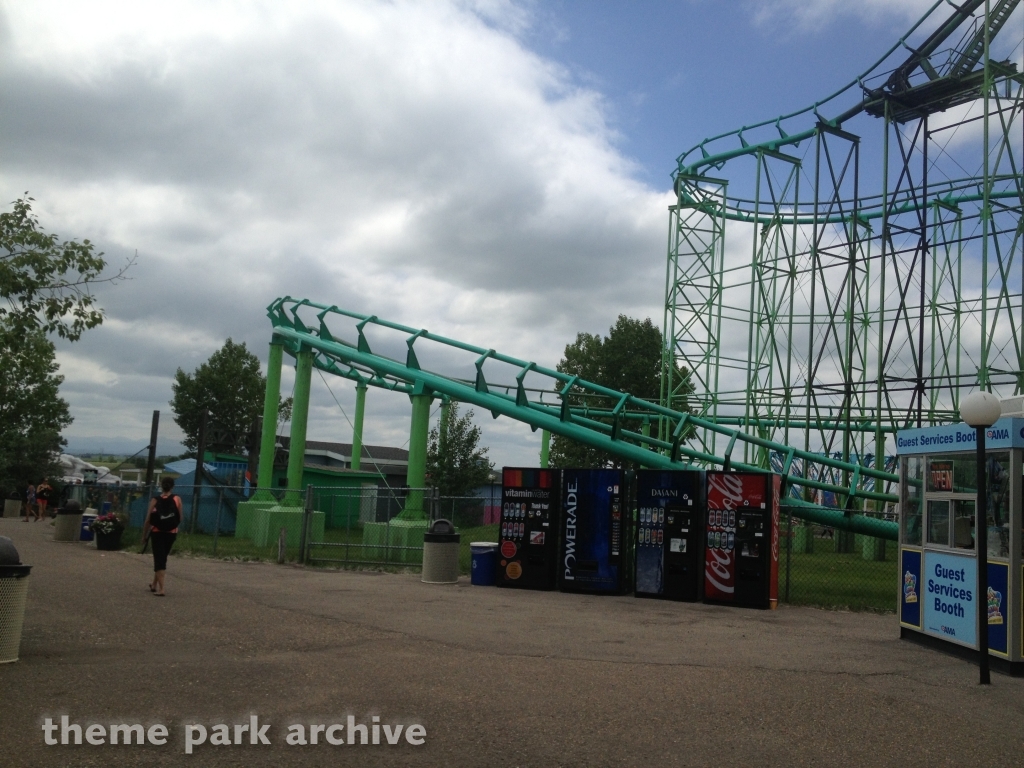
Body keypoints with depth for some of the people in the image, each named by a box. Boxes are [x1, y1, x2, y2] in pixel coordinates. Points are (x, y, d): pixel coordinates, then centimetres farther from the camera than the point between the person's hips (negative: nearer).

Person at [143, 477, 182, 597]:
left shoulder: (155, 500, -5)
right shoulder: (177, 499, -4)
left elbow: (148, 519, -4)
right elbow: (180, 518, -2)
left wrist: (144, 534, 7)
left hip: (157, 532, -2)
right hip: (171, 533, 2)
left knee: (159, 559, 1)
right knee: (162, 558, 18)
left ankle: (161, 588, -9)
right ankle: (154, 584, 32)